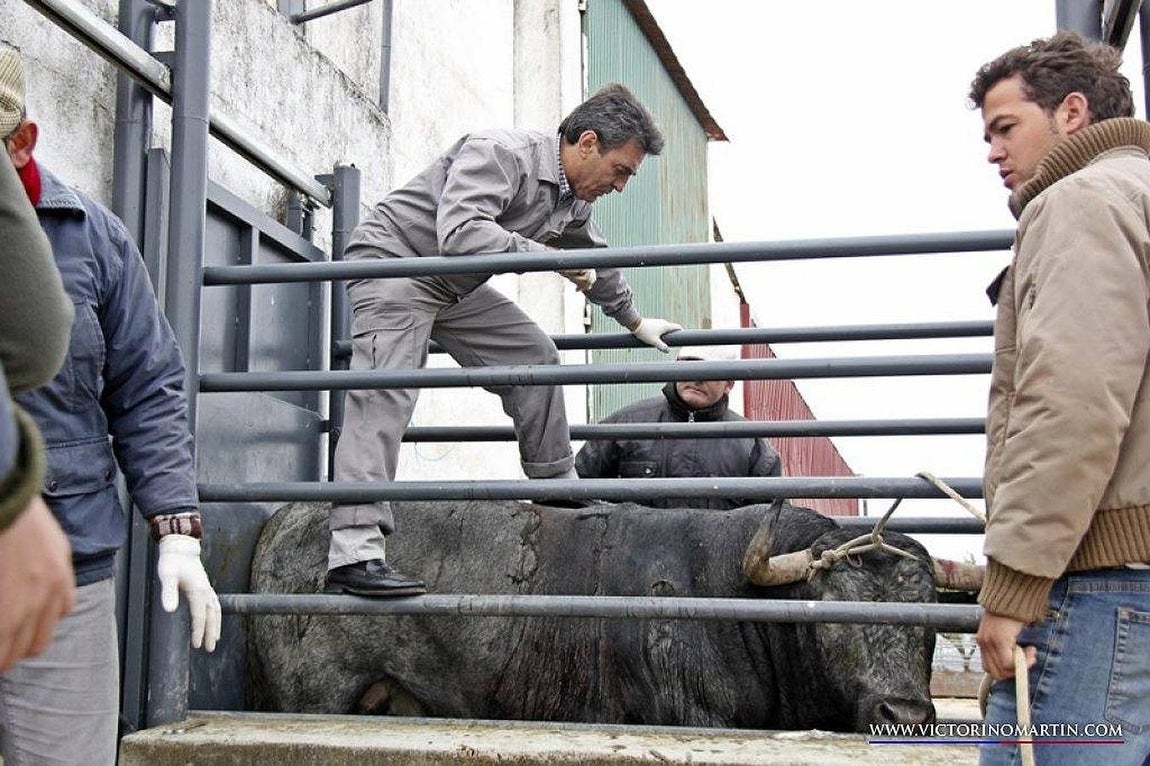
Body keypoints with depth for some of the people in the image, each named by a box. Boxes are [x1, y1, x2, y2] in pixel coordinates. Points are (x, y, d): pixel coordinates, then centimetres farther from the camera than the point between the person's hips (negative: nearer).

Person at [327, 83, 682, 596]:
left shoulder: (575, 202, 4)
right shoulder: (499, 154, -25)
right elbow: (460, 233, -40)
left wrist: (635, 322, 33)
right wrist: (548, 256, -36)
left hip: (454, 286, 9)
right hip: (391, 260, -9)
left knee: (533, 357, 8)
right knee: (385, 394, -24)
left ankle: (558, 487, 20)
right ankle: (354, 552, -32)